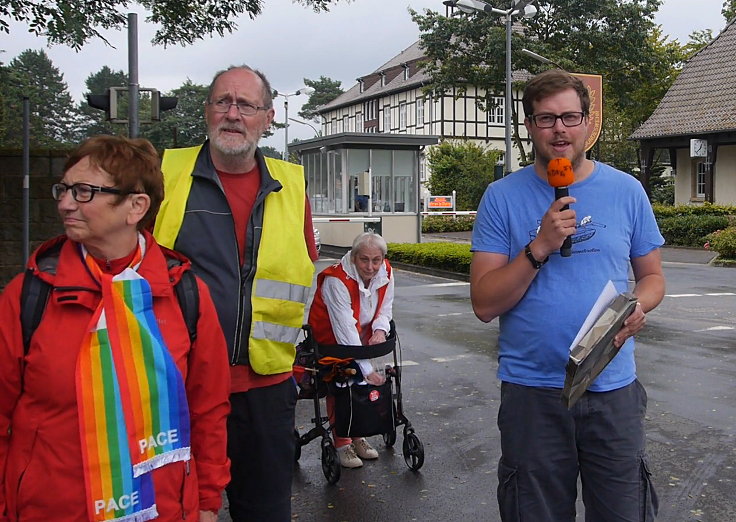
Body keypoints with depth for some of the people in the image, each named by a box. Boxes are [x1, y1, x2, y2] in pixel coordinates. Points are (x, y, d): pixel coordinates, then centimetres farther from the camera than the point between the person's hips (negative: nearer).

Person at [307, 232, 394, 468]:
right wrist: (366, 369, -36)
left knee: (376, 379, -1)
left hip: (362, 340, 6)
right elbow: (345, 329, -34)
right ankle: (341, 443, 5)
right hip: (331, 340, -5)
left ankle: (357, 435, 18)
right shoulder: (336, 280, -31)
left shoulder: (385, 274, -11)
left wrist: (380, 330, -22)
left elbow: (385, 309, 2)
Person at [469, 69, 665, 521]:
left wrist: (637, 307, -11)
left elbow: (652, 275, 12)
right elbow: (484, 305, -7)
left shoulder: (627, 191, 3)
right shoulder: (502, 197, -3)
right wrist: (540, 247, -19)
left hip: (613, 387, 1)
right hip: (531, 391, -1)